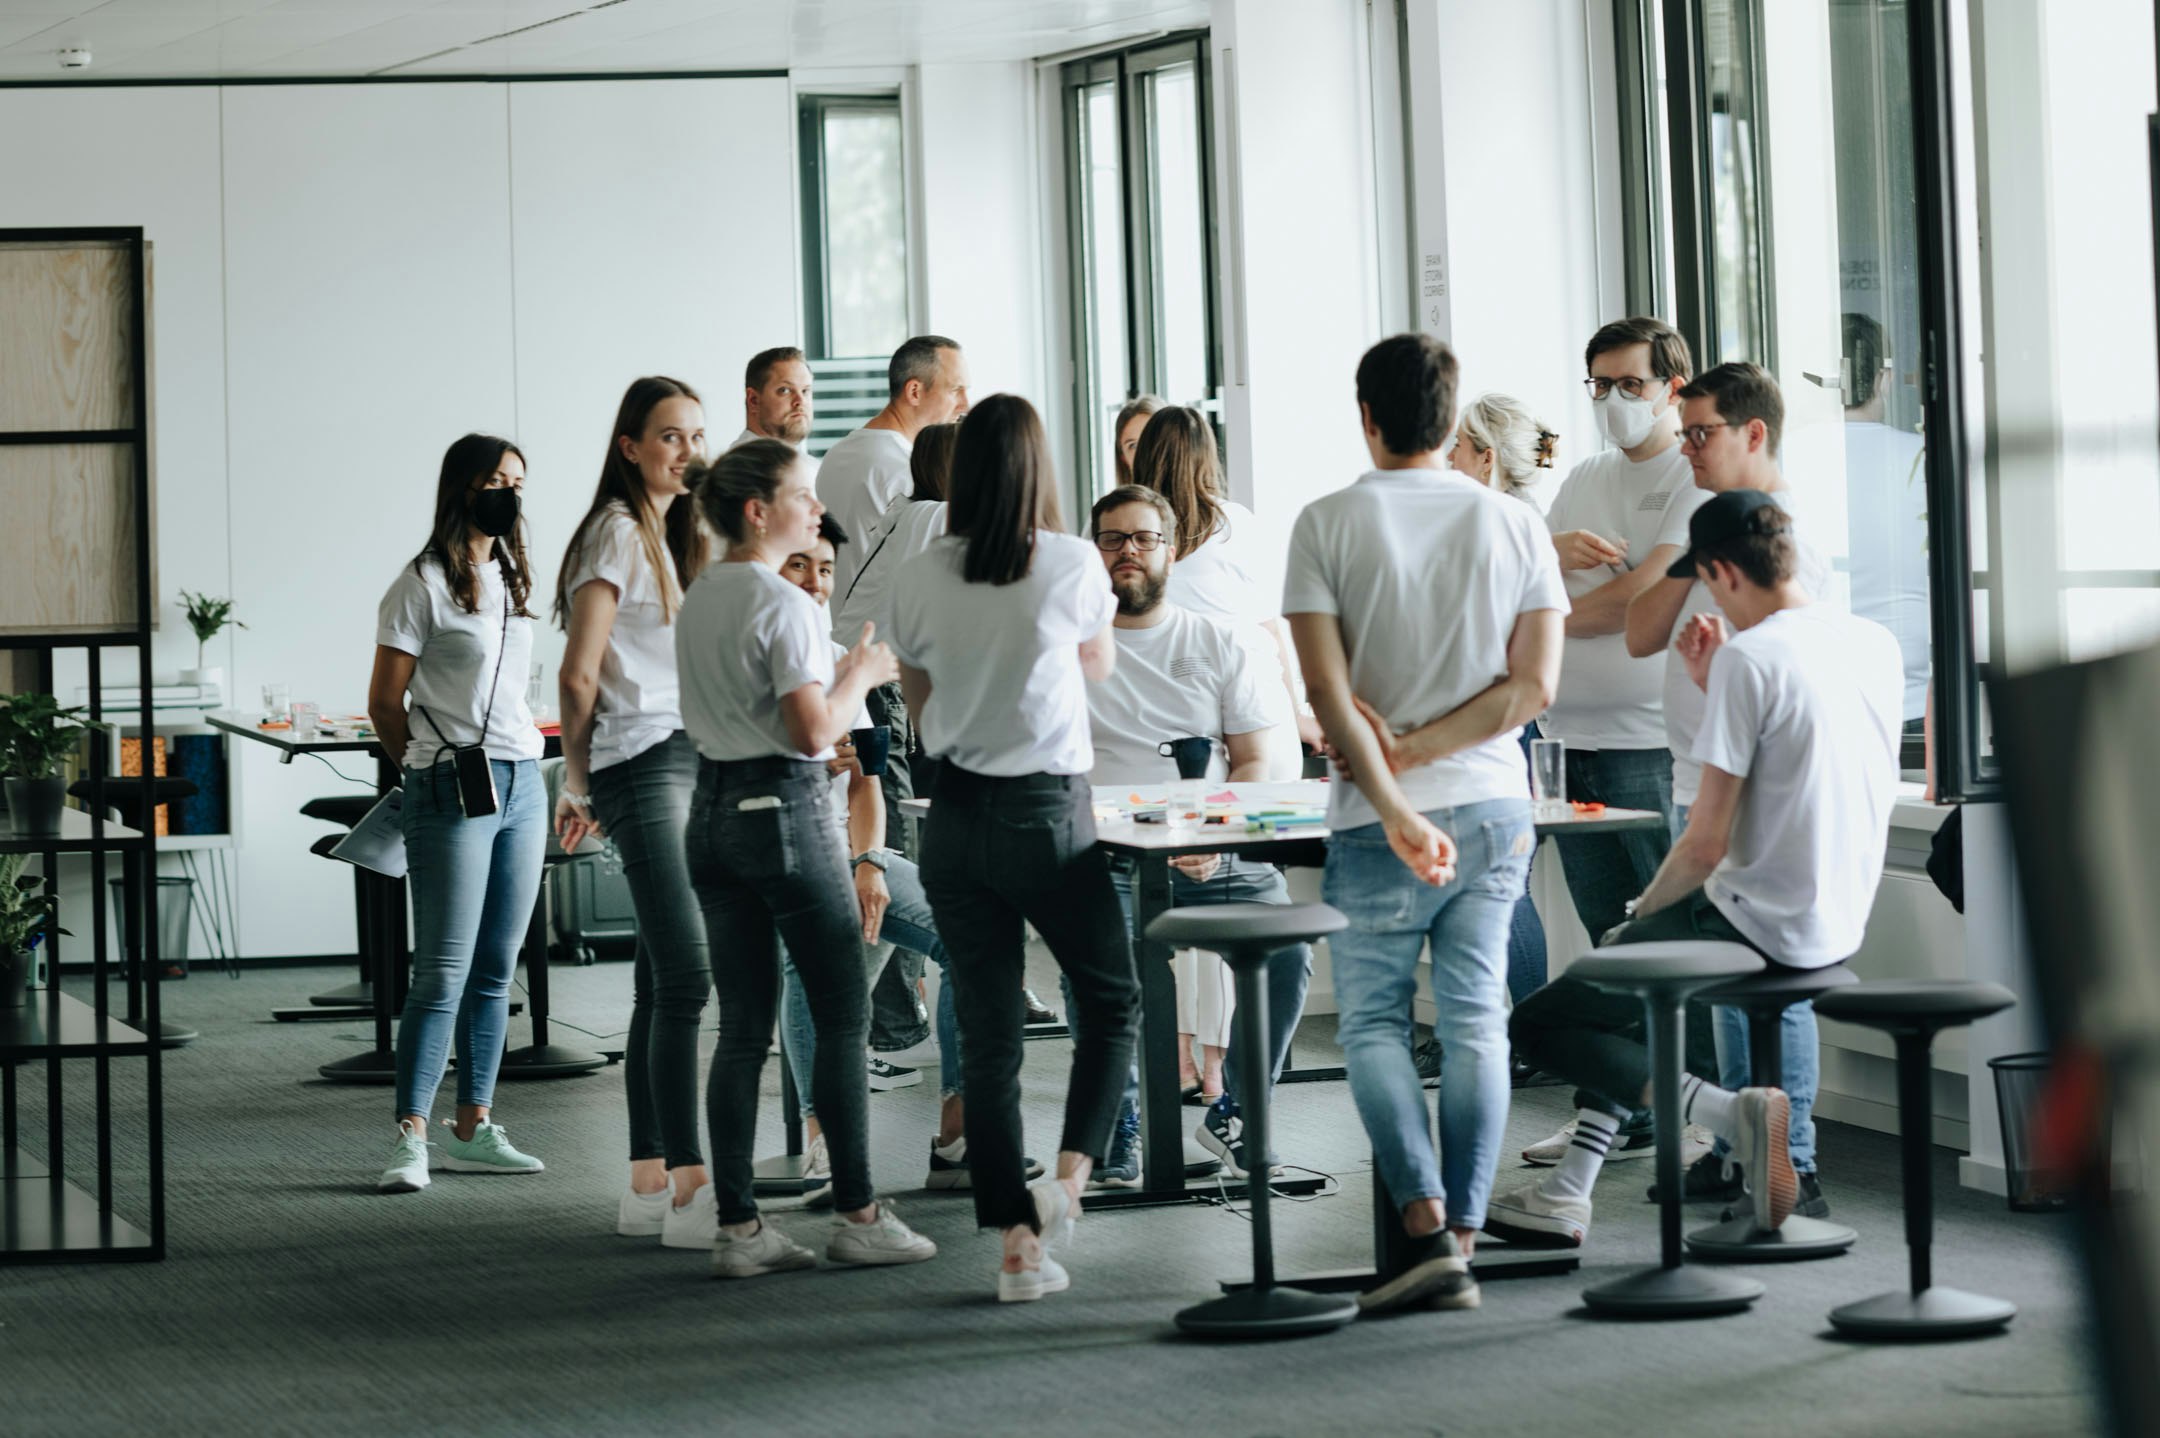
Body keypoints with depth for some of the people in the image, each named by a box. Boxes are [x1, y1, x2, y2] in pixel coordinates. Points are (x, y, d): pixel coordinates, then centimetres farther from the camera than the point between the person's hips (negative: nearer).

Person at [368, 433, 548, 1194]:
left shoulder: (512, 578, 15)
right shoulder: (424, 584, -8)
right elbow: (384, 704, -5)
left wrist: (517, 764, 15)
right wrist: (432, 773, 5)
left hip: (522, 784, 7)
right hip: (454, 795, -7)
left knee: (496, 970, 9)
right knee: (442, 975, -8)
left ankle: (474, 1130, 15)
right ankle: (410, 1138, -4)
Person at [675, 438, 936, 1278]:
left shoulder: (698, 601, 12)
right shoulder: (785, 606, -14)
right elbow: (813, 731, -20)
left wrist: (838, 672, 19)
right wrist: (862, 674, -3)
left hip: (713, 808, 8)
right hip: (785, 807, -8)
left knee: (742, 1028, 7)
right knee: (842, 1017, 3)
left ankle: (738, 1227, 6)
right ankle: (856, 1215, 6)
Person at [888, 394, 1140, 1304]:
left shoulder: (918, 579, -1)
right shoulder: (1070, 564, -8)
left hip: (956, 816, 3)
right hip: (1049, 814, -3)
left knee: (987, 1034, 6)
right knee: (1113, 1000, 15)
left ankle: (1018, 1245, 6)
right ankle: (1069, 1177, -4)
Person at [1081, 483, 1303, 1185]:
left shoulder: (1219, 645, 14)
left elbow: (1254, 759, 10)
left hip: (1215, 854, 2)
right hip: (1108, 855, -2)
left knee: (1287, 949, -22)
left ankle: (1234, 1110, 0)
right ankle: (1119, 1123, -9)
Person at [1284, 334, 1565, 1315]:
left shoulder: (1327, 524, -5)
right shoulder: (1514, 525, 4)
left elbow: (1328, 692, -13)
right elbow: (1534, 687, -2)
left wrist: (1394, 807, -15)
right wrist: (1418, 750, -5)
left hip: (1377, 825, -3)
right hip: (1494, 808, 3)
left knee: (1372, 1022, 6)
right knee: (1476, 1021, 8)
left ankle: (1427, 1228, -9)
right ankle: (1462, 1240, 6)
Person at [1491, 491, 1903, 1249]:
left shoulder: (1748, 659, -19)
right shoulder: (1878, 646, 5)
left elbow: (1706, 844, -17)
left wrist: (1643, 912, 0)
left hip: (1762, 929, -9)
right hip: (1839, 927, 9)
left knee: (1540, 1024, 3)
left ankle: (1731, 1110, -12)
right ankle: (1568, 1194, 22)